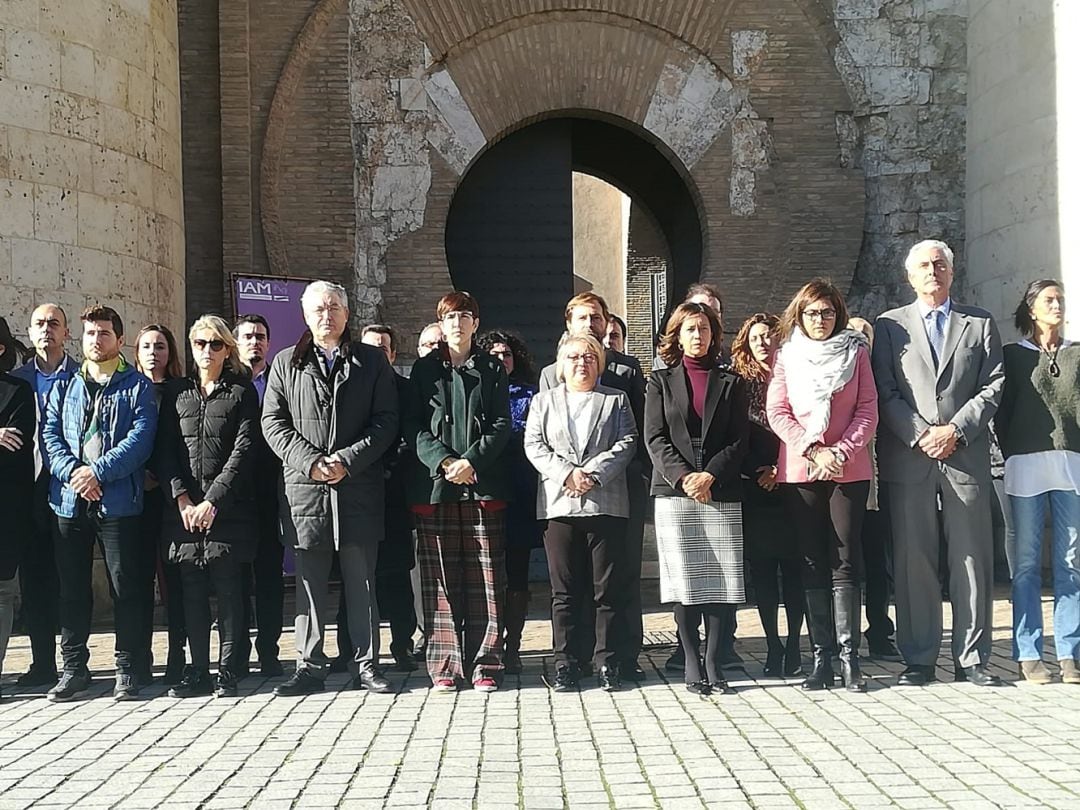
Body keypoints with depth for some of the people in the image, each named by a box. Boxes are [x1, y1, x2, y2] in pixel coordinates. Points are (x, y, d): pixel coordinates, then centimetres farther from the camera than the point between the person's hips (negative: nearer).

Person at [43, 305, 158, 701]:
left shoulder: (137, 386, 5)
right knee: (72, 587, 8)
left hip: (118, 501, -3)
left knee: (126, 586, -1)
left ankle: (126, 668, 8)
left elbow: (141, 437, -7)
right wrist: (72, 472, -12)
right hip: (69, 500, 3)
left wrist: (99, 471, -17)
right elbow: (50, 433, 6)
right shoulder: (64, 386, 16)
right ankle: (73, 668, 17)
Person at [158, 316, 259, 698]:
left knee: (229, 590, -1)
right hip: (184, 508, 3)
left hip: (228, 508, -3)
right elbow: (166, 449, 7)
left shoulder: (242, 392, 4)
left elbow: (243, 451, -5)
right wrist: (181, 498, -6)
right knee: (192, 592, 5)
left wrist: (213, 501, -11)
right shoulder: (176, 392, 14)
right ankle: (198, 671, 11)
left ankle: (228, 673, 5)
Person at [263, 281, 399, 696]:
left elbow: (386, 421, 1)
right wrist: (311, 461, -10)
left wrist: (347, 461, -12)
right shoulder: (286, 363, 12)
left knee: (361, 581, 4)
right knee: (309, 582, 5)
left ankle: (366, 664, 11)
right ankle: (310, 666, 12)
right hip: (304, 488, 1)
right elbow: (273, 422, 5)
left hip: (358, 487, -1)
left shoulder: (372, 361, 9)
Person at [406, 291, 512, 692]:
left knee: (485, 578, -2)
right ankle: (444, 666, 4)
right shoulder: (424, 369, 13)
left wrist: (471, 460, -11)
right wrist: (442, 461, -11)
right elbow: (413, 426, 4)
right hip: (434, 485, 0)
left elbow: (501, 424, 4)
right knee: (440, 579, -1)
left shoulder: (492, 370, 13)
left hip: (483, 485, 0)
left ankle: (484, 664, 3)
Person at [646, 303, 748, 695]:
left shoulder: (731, 383, 15)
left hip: (721, 493, 1)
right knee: (685, 580, -3)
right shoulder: (661, 381, 13)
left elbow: (739, 440, 6)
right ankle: (691, 663, 5)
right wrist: (683, 477, -12)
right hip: (674, 492, -1)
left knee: (724, 578, -3)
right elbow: (655, 438, 3)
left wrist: (710, 475, -9)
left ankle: (713, 661, 5)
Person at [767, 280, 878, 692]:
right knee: (813, 562, 3)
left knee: (845, 561, -3)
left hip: (849, 470, -1)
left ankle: (848, 654, -1)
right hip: (799, 471, 1)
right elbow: (777, 413, 1)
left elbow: (868, 410, 3)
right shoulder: (786, 356, 8)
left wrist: (842, 451, -10)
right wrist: (814, 451, -10)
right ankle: (820, 656, 7)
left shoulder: (855, 352, 8)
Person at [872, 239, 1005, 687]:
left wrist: (956, 429, -8)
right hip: (908, 460, -1)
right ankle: (919, 659, 7)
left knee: (972, 558, 1)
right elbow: (885, 394, 3)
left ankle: (971, 658, 9)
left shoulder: (980, 323, 14)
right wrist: (921, 435, -10)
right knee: (913, 561, 0)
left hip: (966, 455, 1)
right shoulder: (890, 325, 11)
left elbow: (993, 386, 5)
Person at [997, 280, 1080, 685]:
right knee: (1027, 561, -1)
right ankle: (1028, 654, 3)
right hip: (1026, 466, -2)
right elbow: (1002, 412, 7)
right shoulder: (1013, 355, 9)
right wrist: (1013, 454, 0)